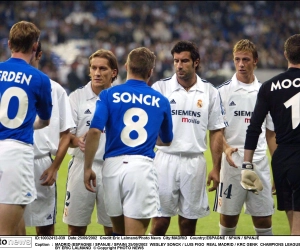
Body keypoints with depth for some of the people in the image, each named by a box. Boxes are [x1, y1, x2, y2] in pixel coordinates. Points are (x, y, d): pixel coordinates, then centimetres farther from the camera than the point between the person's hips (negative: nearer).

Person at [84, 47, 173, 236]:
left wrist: (88, 167, -1)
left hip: (113, 165, 1)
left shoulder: (109, 95, 4)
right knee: (134, 235, -4)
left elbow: (95, 131, -9)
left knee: (119, 231, 19)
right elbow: (166, 141, 24)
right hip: (142, 166, -1)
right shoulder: (161, 101, 9)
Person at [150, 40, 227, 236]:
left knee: (189, 222, 6)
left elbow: (216, 132, 8)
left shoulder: (210, 92, 5)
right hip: (166, 159, -1)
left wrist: (216, 168, 3)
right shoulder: (160, 88, 1)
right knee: (160, 221, -2)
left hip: (195, 162, 1)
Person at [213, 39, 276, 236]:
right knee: (228, 218, 3)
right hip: (232, 163, -2)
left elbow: (271, 133, 13)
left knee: (264, 221, 2)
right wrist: (226, 148, -21)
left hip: (260, 164, 2)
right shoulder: (223, 91, 0)